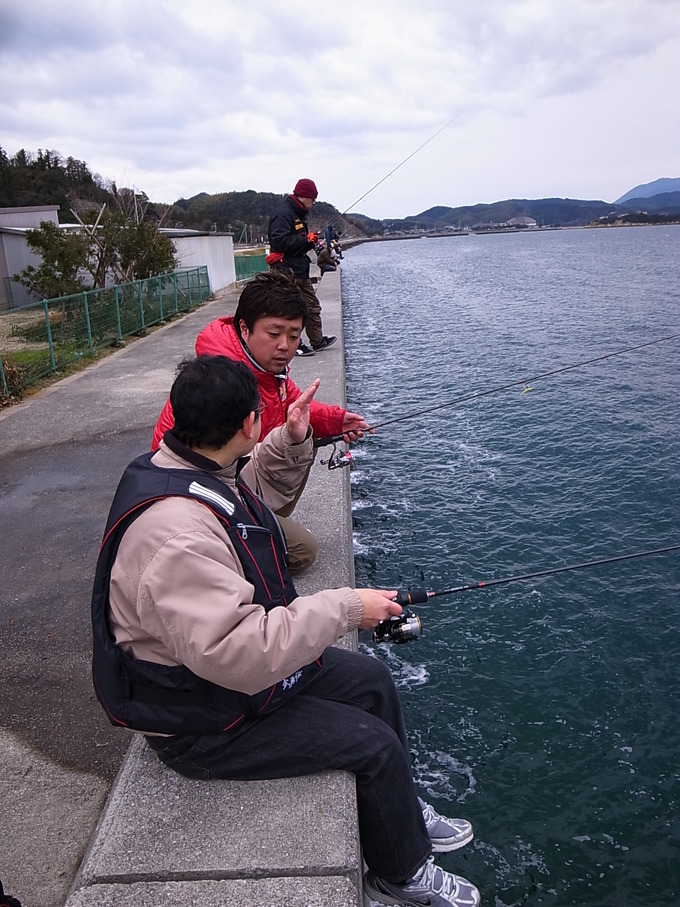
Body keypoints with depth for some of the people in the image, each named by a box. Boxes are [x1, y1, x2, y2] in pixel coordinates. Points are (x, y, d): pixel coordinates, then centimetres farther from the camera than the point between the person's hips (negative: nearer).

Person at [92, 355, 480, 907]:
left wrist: (292, 442, -2)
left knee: (372, 680, 13)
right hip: (202, 722, -10)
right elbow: (237, 654, -41)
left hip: (246, 662, 10)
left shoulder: (193, 470, -4)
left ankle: (403, 814, 36)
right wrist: (345, 608, -31)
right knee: (375, 744, -8)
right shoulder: (175, 531, -37)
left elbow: (259, 482, 18)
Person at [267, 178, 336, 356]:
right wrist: (306, 239, -21)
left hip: (300, 270, 10)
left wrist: (311, 241, 9)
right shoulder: (283, 213, -13)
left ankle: (318, 341, 24)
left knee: (312, 306, 14)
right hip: (287, 270, -10)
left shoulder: (299, 214, 19)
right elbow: (279, 242, -24)